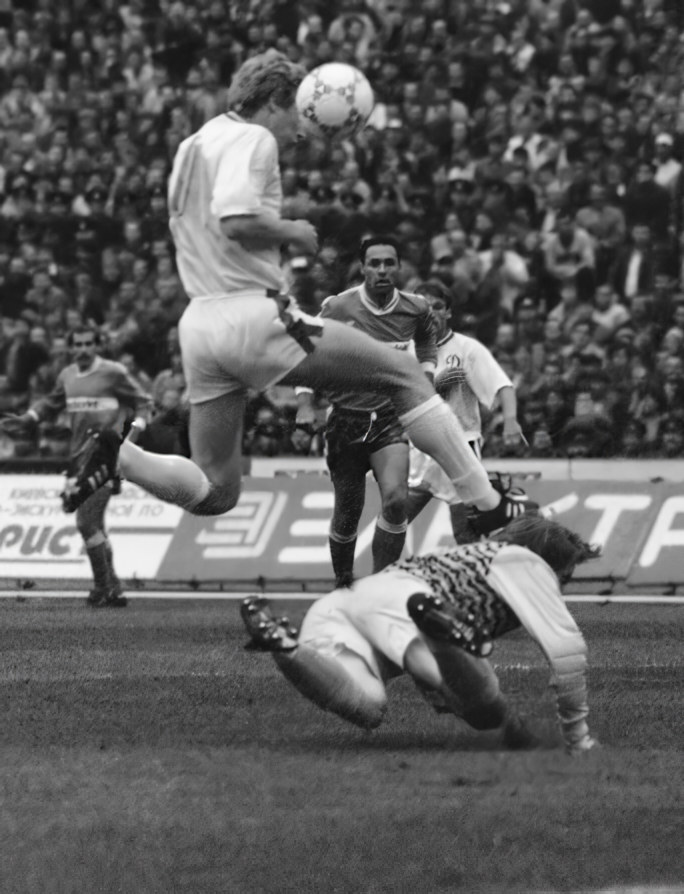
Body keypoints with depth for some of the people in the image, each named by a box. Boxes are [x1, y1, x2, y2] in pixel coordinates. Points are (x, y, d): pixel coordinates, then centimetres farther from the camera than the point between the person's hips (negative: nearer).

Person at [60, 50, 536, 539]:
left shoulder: (194, 146, 23)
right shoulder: (253, 138, -5)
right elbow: (237, 221, -21)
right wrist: (293, 232, -4)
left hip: (199, 324, 9)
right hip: (253, 312, -8)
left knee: (213, 494, 11)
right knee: (405, 373, 0)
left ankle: (119, 453, -8)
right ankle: (486, 504, -4)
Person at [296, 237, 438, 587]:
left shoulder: (415, 309, -2)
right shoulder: (338, 308, -9)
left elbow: (427, 340, 22)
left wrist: (426, 372, 7)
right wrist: (305, 404, -8)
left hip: (390, 419, 1)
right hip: (346, 422, -1)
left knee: (395, 498, -21)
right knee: (347, 513, 4)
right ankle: (342, 585, 28)